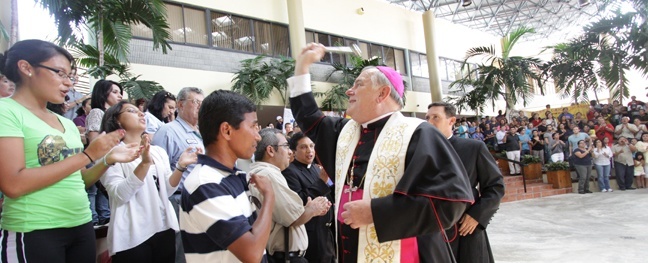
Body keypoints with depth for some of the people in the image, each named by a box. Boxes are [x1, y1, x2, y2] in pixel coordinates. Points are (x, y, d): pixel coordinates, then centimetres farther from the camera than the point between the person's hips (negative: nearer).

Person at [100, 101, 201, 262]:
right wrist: (144, 163, -25)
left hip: (164, 230, 5)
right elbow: (120, 195, -15)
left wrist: (181, 166, -6)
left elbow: (167, 191, 9)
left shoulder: (159, 152, 12)